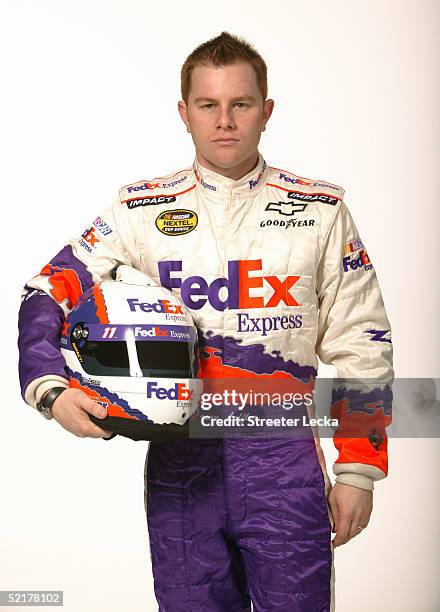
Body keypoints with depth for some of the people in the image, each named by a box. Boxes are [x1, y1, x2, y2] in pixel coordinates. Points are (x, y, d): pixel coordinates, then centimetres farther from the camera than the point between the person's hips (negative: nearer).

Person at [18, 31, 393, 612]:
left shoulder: (321, 210, 3)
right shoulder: (142, 209, 5)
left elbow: (360, 345, 5)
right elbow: (47, 294, 6)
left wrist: (357, 471, 2)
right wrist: (52, 388, -13)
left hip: (283, 460, -1)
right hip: (180, 461, 1)